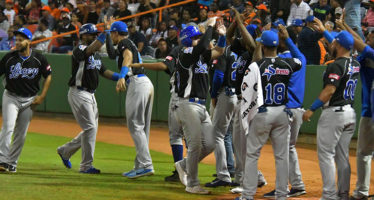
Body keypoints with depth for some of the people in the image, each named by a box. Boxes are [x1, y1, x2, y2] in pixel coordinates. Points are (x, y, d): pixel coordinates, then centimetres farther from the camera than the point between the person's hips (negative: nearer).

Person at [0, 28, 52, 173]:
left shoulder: (39, 59, -5)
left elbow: (48, 76, 6)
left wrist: (42, 97, -1)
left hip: (29, 100, 1)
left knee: (21, 134, 5)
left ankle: (12, 163, 15)